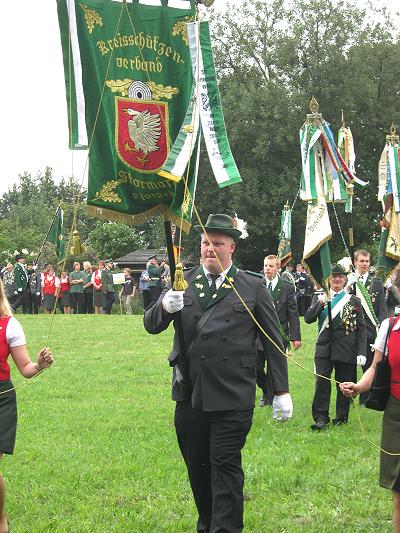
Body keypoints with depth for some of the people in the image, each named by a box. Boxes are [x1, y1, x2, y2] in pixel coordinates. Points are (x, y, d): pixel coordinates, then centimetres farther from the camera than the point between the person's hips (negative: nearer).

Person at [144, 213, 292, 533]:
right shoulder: (184, 282, 8)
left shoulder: (253, 288, 1)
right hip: (189, 394, 4)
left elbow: (274, 342, 4)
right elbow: (151, 325, 4)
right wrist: (164, 306, -20)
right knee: (196, 466, 12)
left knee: (225, 465, -5)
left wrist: (281, 391, 1)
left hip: (231, 397, -4)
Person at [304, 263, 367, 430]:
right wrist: (320, 303, -16)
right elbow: (308, 319, -2)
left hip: (346, 350, 0)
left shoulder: (354, 301, 6)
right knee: (321, 383, -9)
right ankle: (321, 418, -4)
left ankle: (341, 416, 19)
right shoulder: (319, 298, 10)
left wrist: (361, 352, -5)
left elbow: (361, 329, 4)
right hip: (324, 349, 0)